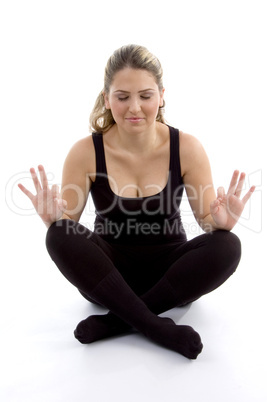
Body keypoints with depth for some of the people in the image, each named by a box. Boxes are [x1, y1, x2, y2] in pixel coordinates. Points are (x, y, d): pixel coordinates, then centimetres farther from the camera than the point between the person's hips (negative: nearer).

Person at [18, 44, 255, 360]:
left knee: (227, 246, -26)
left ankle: (117, 320, -20)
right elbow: (67, 225, -7)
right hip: (108, 274, 0)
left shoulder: (186, 148, -11)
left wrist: (220, 222, -29)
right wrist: (54, 218, -30)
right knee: (59, 236, -27)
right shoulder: (86, 153, -12)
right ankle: (154, 326, -23)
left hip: (167, 272, 1)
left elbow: (207, 220, -6)